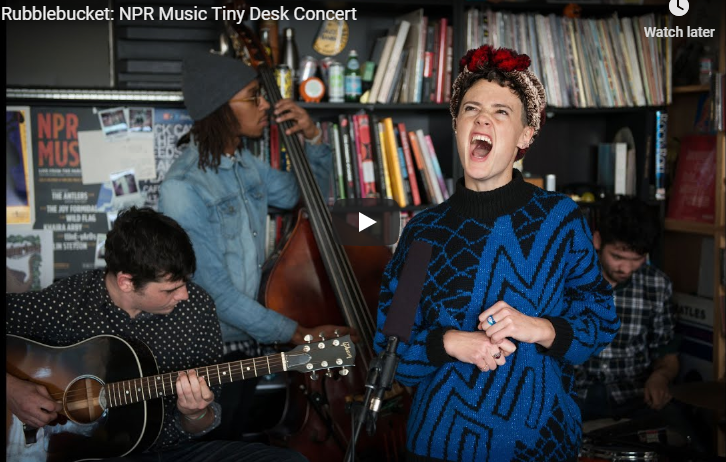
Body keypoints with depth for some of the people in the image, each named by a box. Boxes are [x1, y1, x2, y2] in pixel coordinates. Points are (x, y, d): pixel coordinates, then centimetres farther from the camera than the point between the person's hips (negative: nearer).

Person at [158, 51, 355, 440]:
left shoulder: (243, 164, 1)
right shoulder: (182, 188, -24)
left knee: (232, 445, 23)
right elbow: (216, 292, -24)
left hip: (242, 343, 7)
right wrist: (295, 333, -20)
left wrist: (312, 138, -1)